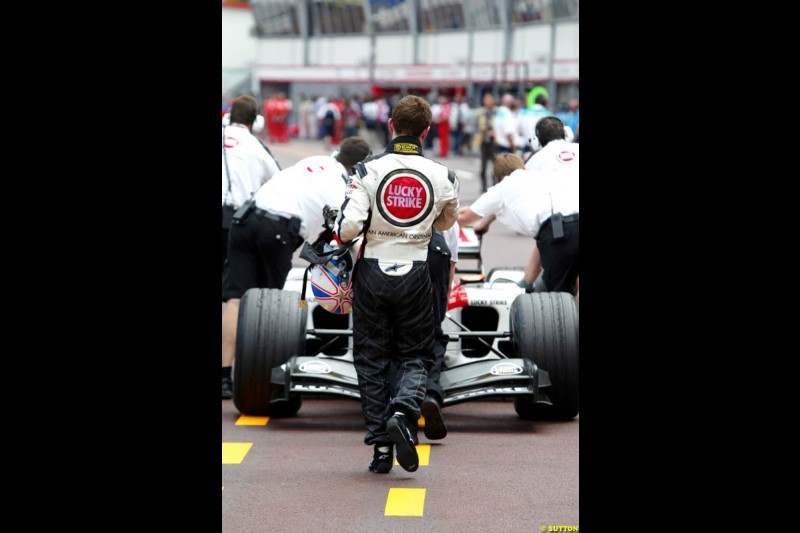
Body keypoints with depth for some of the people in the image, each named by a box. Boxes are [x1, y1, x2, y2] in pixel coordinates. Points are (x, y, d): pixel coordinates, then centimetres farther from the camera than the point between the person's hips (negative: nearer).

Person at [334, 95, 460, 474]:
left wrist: (340, 235, 6)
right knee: (416, 356, 13)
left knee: (371, 358, 11)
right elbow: (446, 222, 14)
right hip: (415, 273, 1)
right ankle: (403, 411, -16)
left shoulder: (368, 171, -10)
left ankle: (381, 446, 8)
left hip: (372, 271, 0)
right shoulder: (442, 176, -3)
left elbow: (348, 228, -16)